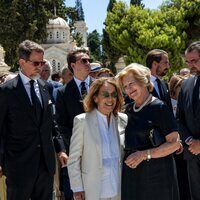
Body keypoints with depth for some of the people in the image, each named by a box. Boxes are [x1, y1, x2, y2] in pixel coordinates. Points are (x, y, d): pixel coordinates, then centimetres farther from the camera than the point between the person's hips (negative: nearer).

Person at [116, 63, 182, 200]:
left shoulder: (159, 107, -7)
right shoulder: (128, 110, 10)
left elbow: (175, 143, -11)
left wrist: (144, 154, -17)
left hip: (156, 173, -5)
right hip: (131, 172, 5)